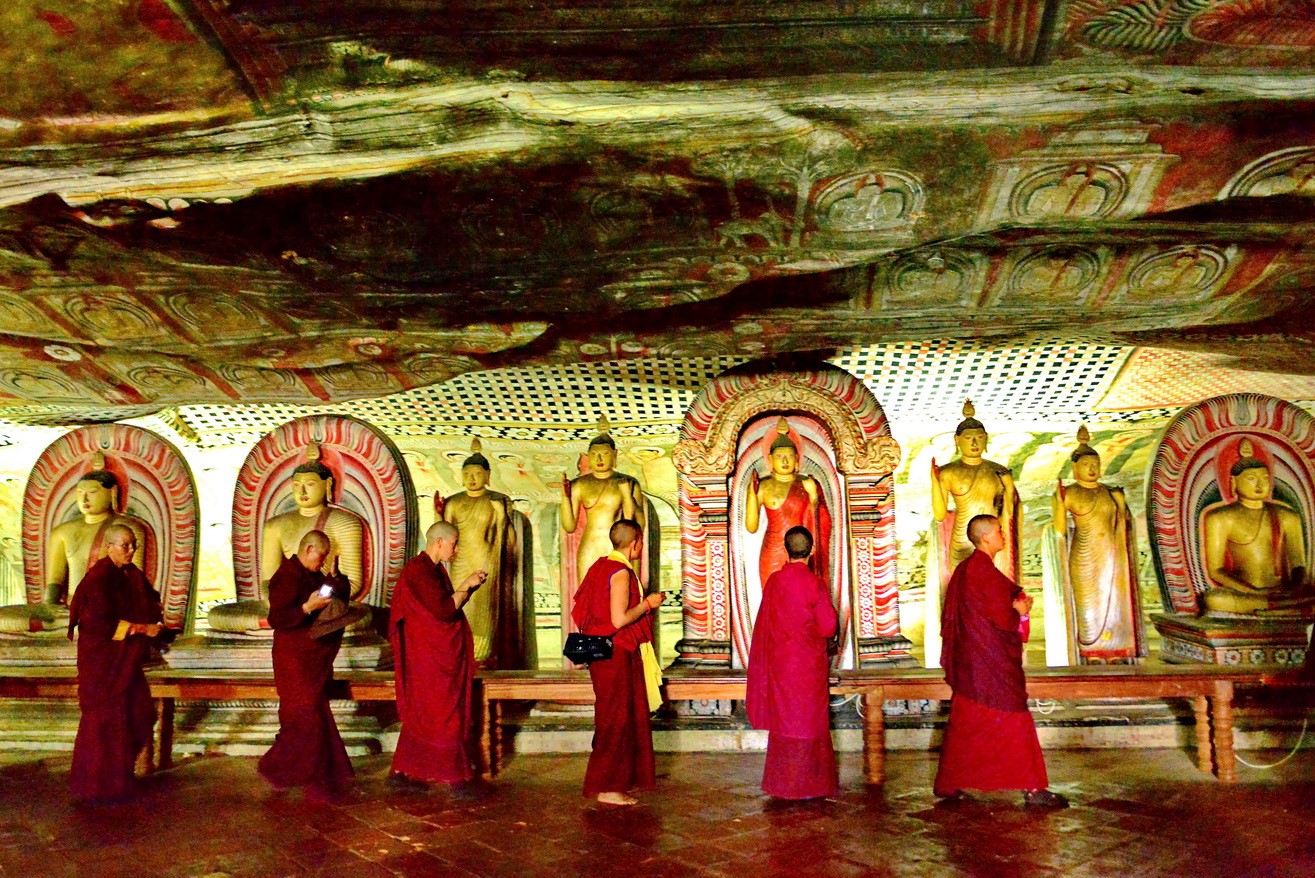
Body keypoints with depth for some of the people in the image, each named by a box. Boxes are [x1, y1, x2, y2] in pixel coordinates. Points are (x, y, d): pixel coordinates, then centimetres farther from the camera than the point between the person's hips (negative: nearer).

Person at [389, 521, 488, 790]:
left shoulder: (434, 570, 13)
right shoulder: (419, 571, -18)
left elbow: (451, 605, 16)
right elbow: (443, 610, -24)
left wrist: (468, 586, 5)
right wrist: (466, 586, -14)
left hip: (440, 655, 10)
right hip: (431, 657, -10)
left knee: (422, 715, 14)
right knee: (445, 716, -3)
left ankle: (401, 772, 21)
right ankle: (459, 778, 3)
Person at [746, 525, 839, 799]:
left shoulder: (774, 581, -4)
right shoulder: (815, 583, -14)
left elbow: (764, 624, 4)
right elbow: (828, 627, -11)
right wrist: (829, 610, 9)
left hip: (779, 661, 3)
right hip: (809, 663, -3)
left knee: (783, 718, 11)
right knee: (809, 719, 7)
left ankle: (782, 782, 17)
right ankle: (810, 782, 12)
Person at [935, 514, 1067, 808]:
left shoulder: (964, 569, 13)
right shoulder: (986, 572, -17)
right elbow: (1003, 618, -18)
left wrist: (1017, 600, 3)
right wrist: (1020, 610, 2)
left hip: (969, 660, 10)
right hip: (991, 661, -9)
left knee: (965, 723, 13)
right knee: (1013, 719, -2)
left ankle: (947, 784, 17)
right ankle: (1032, 788, 3)